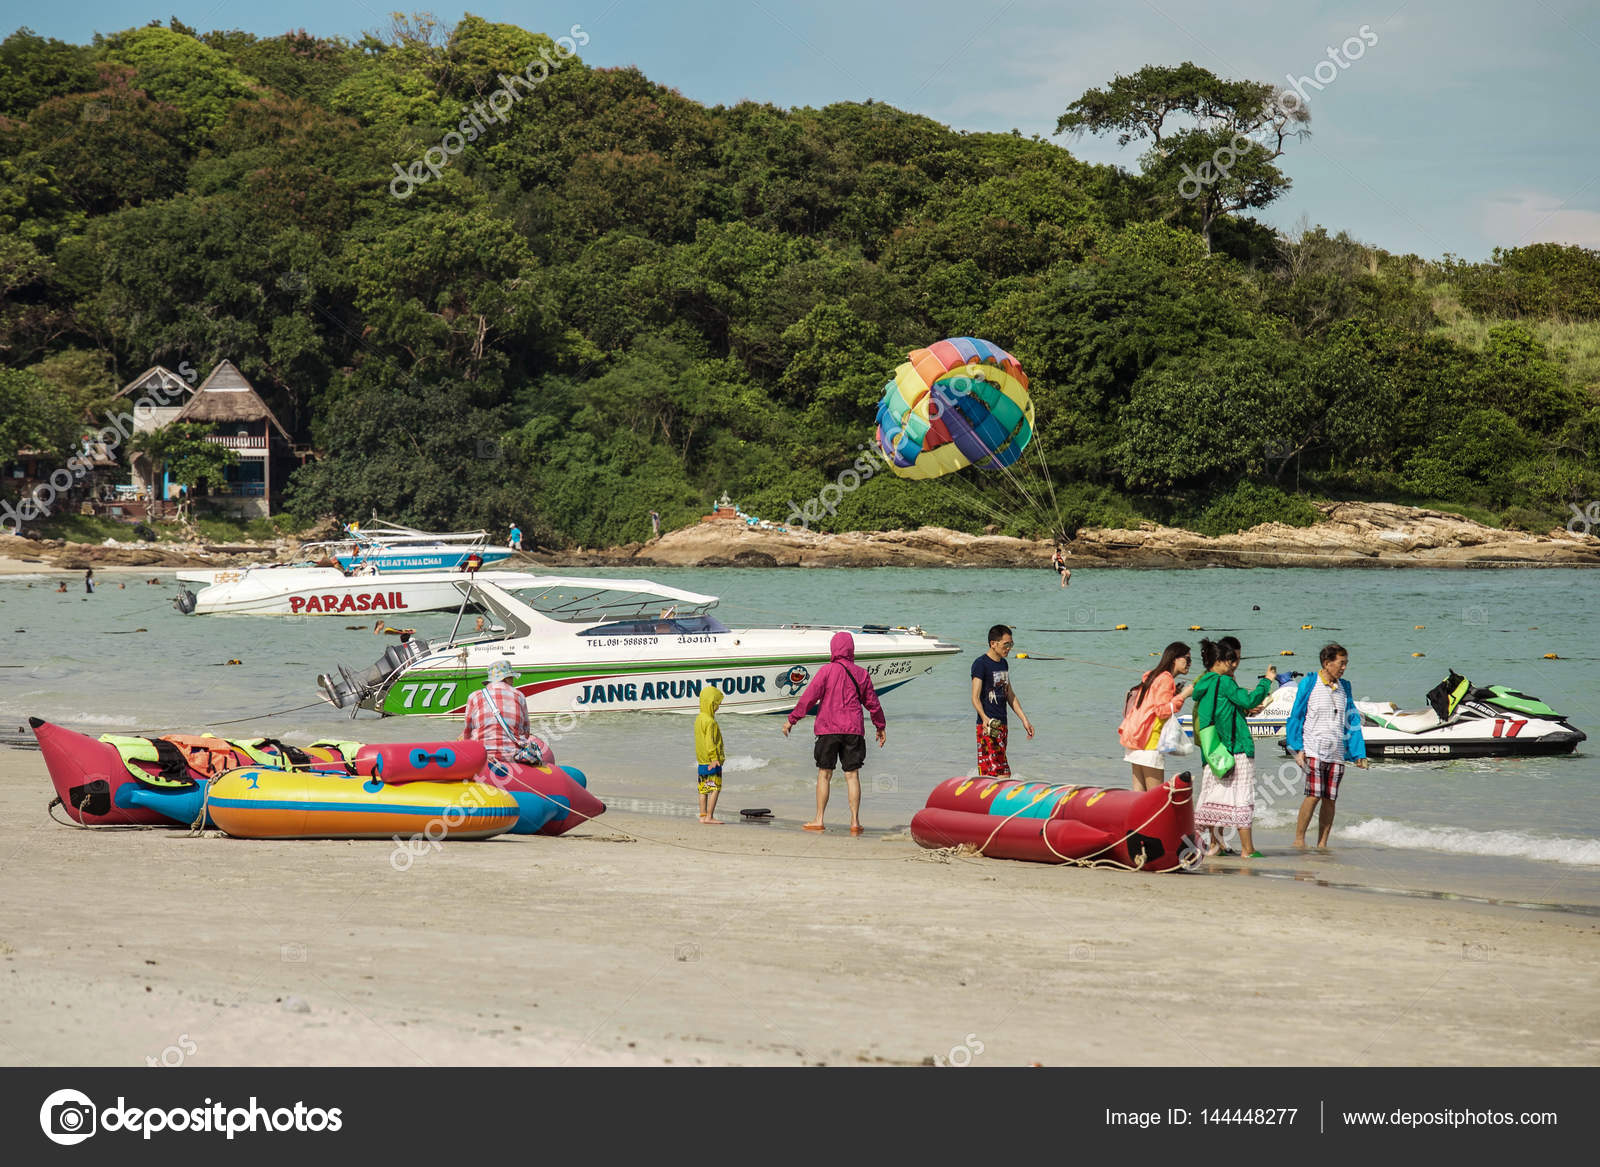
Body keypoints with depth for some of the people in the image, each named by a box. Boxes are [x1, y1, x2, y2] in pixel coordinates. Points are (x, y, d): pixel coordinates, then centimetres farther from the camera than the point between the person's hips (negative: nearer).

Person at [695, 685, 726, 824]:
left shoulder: (699, 719, 14)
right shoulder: (710, 721, -16)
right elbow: (710, 741, -21)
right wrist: (714, 758, -22)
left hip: (702, 761, 10)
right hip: (711, 761, -10)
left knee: (704, 789, 10)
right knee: (715, 788, -8)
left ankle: (703, 815, 12)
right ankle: (709, 817, -12)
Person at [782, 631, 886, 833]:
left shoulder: (827, 671, -4)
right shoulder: (861, 674, 7)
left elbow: (810, 697, -7)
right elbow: (872, 703, 14)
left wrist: (792, 719, -1)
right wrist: (880, 727, 27)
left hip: (828, 729, -2)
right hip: (853, 731, 2)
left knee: (824, 774, 5)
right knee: (852, 775, 2)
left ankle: (819, 820, 6)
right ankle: (855, 822, -2)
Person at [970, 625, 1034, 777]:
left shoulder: (1003, 664, 16)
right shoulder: (981, 664, -10)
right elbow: (975, 698, -17)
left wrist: (1024, 720, 19)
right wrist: (984, 718, -34)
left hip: (1002, 724, 9)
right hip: (988, 725, -9)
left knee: (1004, 774, 7)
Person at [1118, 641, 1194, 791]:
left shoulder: (1153, 676, 19)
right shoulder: (1166, 679, -10)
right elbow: (1162, 710, -16)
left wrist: (1174, 694, 15)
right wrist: (1182, 696, -13)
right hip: (1150, 739, -10)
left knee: (1139, 790, 7)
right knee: (1156, 792, -10)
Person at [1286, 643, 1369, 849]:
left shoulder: (1344, 687, 14)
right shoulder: (1309, 683, 0)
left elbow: (1352, 721, 16)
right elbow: (1296, 716, 0)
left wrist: (1358, 754, 10)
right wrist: (1298, 749, -7)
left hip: (1337, 753, 5)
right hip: (1314, 749, -5)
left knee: (1330, 799, 3)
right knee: (1314, 795, -13)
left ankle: (1322, 844, 9)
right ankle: (1299, 840, -4)